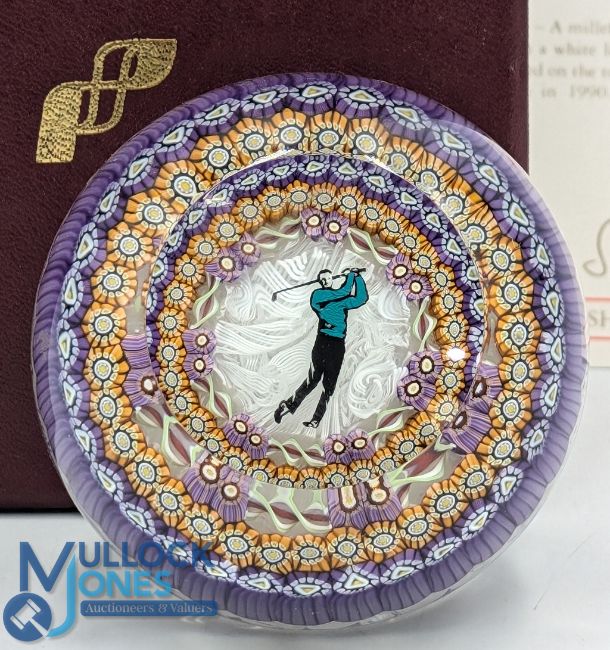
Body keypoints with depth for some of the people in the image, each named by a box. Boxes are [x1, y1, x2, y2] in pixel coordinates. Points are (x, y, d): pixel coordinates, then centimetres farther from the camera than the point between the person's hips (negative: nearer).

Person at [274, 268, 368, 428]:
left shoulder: (340, 300, 20)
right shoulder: (318, 294, 2)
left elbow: (361, 298, 14)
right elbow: (343, 292, -7)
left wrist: (357, 277, 10)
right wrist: (350, 275, 6)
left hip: (338, 345, 5)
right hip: (323, 342, -5)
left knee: (329, 386, 2)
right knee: (313, 380, -10)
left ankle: (315, 421, 6)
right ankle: (288, 406, 3)